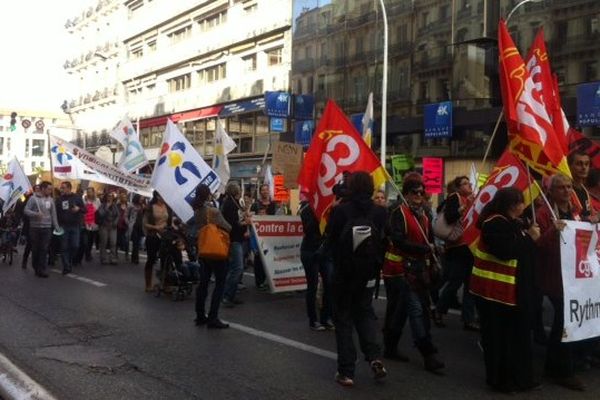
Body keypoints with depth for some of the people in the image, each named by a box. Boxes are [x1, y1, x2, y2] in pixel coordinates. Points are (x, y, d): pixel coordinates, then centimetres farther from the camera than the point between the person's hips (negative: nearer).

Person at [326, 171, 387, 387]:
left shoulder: (339, 210, -15)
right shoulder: (379, 212, -6)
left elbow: (330, 239, -6)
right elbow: (384, 242, 1)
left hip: (344, 272, -3)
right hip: (368, 272, 3)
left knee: (343, 319, 9)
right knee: (365, 312, 21)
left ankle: (346, 371, 9)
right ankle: (374, 356, 2)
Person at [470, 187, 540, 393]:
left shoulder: (512, 223, 15)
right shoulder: (494, 224, -16)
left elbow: (522, 250, 17)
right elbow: (506, 251, -27)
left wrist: (530, 235, 1)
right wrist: (529, 238, -18)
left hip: (511, 289, 10)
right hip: (494, 289, -10)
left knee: (517, 333, 13)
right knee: (498, 336, 0)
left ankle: (519, 377, 23)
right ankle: (500, 379, 10)